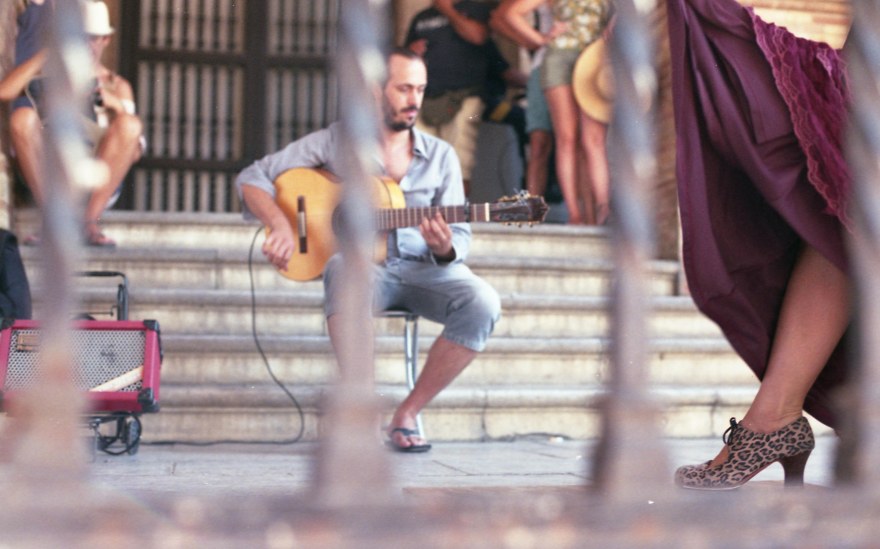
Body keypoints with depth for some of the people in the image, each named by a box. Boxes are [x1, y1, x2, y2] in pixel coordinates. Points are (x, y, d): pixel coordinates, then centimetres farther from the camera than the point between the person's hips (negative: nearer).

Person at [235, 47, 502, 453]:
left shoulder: (441, 156, 10)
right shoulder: (336, 141, 4)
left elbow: (460, 236, 6)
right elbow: (252, 178, 4)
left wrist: (445, 249, -20)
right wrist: (280, 224, -16)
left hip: (423, 269, 3)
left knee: (482, 303, -29)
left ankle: (406, 414, -14)